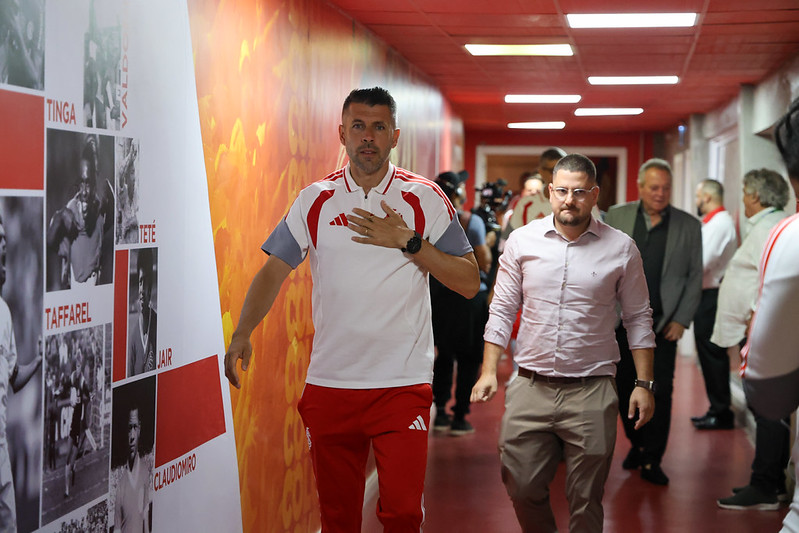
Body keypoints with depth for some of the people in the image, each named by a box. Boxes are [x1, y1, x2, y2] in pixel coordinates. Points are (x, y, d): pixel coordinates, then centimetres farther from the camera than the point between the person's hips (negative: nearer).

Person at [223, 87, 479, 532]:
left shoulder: (425, 199, 1)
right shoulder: (316, 200, 6)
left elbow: (469, 283, -1)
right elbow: (274, 270, 6)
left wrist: (408, 242, -12)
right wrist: (242, 334, -9)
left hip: (403, 383, -2)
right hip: (329, 383, 2)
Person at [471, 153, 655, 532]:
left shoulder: (621, 249, 1)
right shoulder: (522, 241, 3)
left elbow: (638, 318, 6)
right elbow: (501, 310, 8)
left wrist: (643, 383, 0)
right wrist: (489, 372, 0)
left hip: (591, 392, -1)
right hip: (530, 387, 1)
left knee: (586, 502, 5)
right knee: (522, 489, 6)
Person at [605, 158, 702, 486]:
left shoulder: (688, 225, 2)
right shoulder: (616, 217, 4)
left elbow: (695, 276, 4)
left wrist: (682, 320, -3)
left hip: (663, 323, -1)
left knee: (660, 391, -4)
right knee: (625, 387, 9)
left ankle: (652, 461, 6)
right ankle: (636, 444, 30)